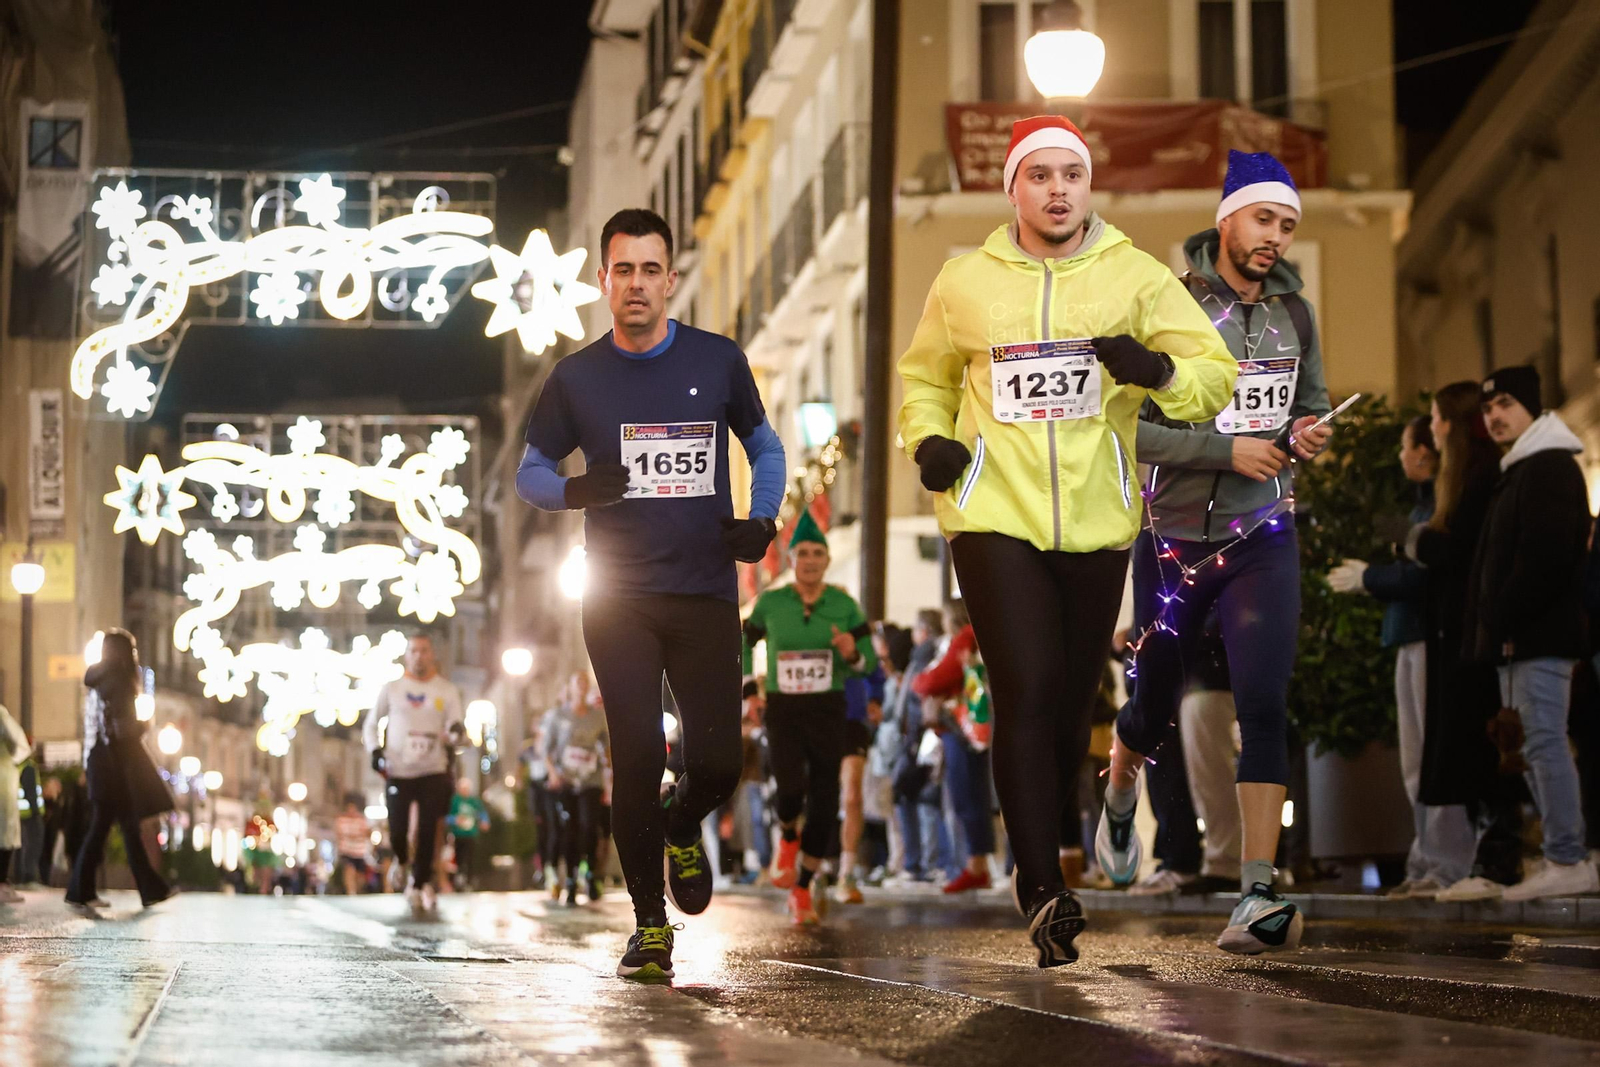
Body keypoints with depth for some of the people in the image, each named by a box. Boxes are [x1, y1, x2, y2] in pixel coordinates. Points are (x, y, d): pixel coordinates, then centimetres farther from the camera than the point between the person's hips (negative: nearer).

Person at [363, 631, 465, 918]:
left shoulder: (447, 690, 5)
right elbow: (371, 724, 14)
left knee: (428, 834, -6)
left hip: (434, 772, 0)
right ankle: (402, 862, 31)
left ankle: (420, 884, 7)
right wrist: (375, 750, -4)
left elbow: (456, 727, 0)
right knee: (397, 832, -1)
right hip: (398, 772, 0)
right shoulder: (391, 688, 5)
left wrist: (456, 732, -24)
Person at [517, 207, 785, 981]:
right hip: (619, 598, 0)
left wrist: (762, 519, -2)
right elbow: (529, 473, 10)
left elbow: (763, 446, 16)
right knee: (638, 754, -10)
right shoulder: (577, 378, 3)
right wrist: (576, 490, -13)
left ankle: (681, 826, 33)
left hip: (706, 596, 1)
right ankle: (650, 923, 5)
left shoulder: (718, 362, 3)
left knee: (717, 764, -4)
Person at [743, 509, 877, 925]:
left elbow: (869, 662, 2)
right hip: (782, 710, -1)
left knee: (824, 806, -4)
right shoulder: (770, 603, -2)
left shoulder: (844, 605, -2)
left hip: (828, 710, 1)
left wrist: (852, 653, -21)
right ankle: (788, 838, 10)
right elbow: (744, 644, 15)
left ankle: (801, 894, 13)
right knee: (791, 788, -26)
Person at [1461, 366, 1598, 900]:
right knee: (1536, 746, 10)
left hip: (1538, 635, -10)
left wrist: (1504, 622, -18)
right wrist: (1493, 628, 15)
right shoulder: (1518, 473, 23)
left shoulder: (1550, 469, -9)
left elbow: (1545, 557, -19)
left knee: (1544, 741, -12)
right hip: (1518, 638, 10)